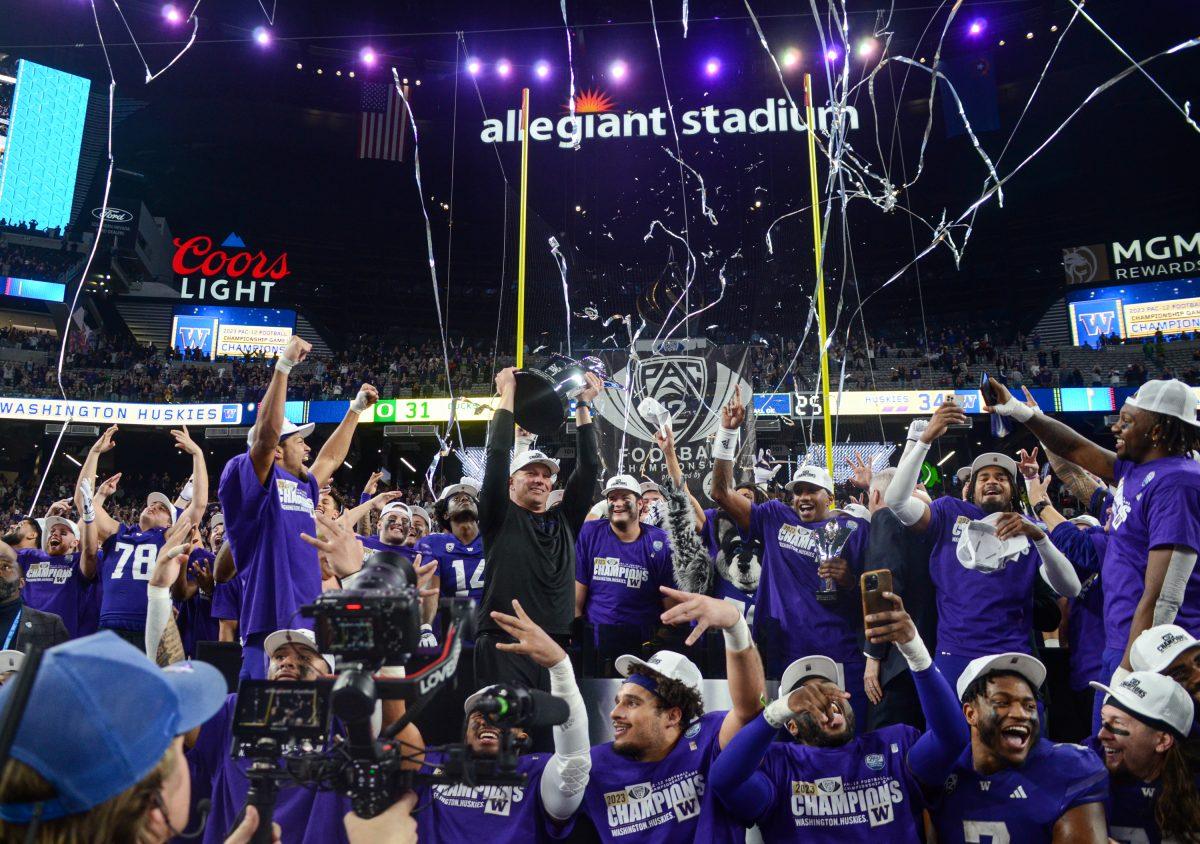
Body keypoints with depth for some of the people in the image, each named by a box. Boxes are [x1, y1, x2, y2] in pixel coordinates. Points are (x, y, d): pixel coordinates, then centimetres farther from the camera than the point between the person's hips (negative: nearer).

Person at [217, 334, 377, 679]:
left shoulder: (302, 489, 19)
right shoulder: (249, 478, -3)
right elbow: (266, 432, -20)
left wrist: (356, 410, 41)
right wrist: (284, 366, -20)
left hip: (308, 625, 9)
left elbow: (330, 459, 36)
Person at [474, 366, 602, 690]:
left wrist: (583, 405, 11)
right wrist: (508, 392, 3)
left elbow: (589, 467, 12)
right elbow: (497, 453, -3)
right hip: (504, 645, -4)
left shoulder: (564, 520, 15)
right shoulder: (499, 517, 5)